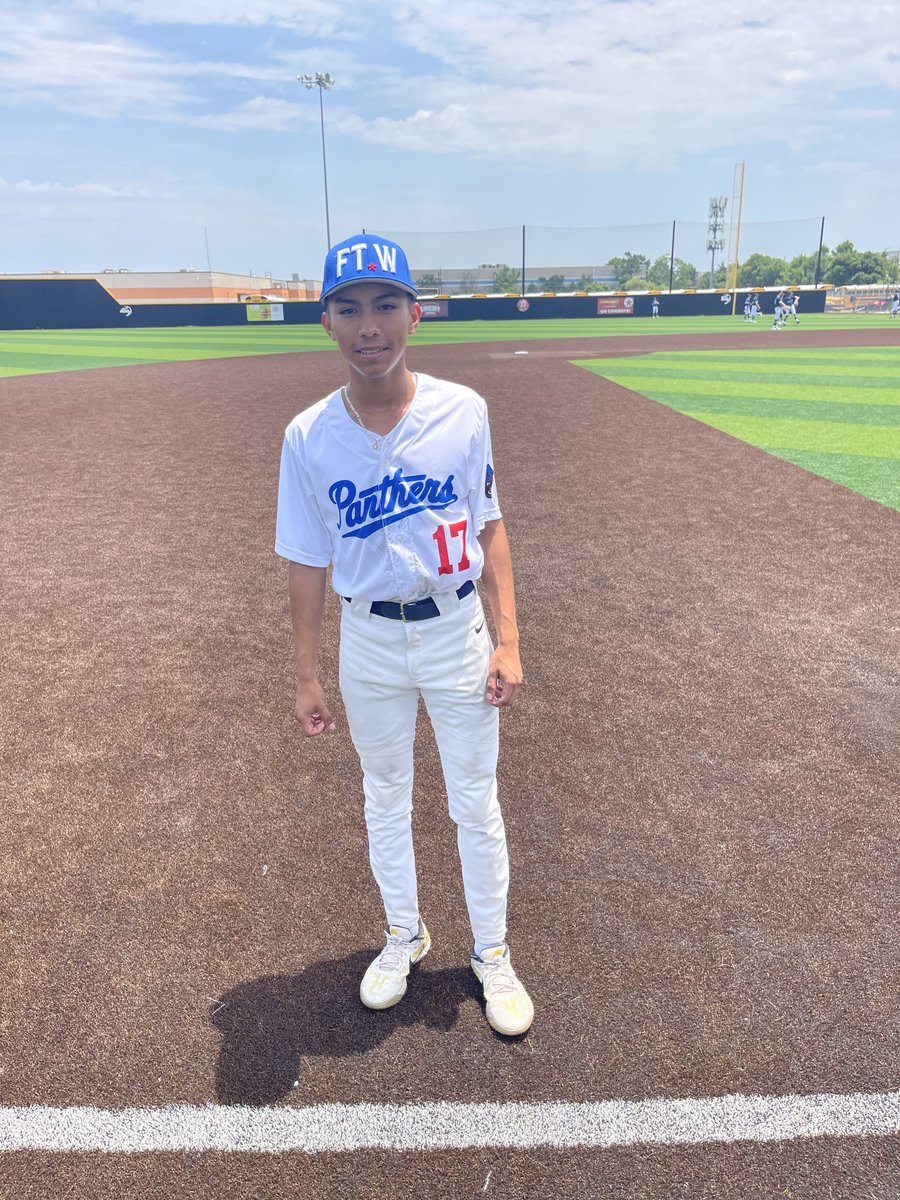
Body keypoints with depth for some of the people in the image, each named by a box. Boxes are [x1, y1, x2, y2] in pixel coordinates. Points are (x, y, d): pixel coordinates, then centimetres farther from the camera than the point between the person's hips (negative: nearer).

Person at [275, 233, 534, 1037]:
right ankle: (405, 936, 44)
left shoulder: (463, 412, -11)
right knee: (385, 798, 19)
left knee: (476, 805, 12)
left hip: (456, 633, -1)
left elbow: (489, 528, -3)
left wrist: (507, 641, -7)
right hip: (369, 642, 1)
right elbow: (309, 562, -3)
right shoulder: (309, 436, -10)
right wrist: (307, 676, 0)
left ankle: (492, 953, 36)